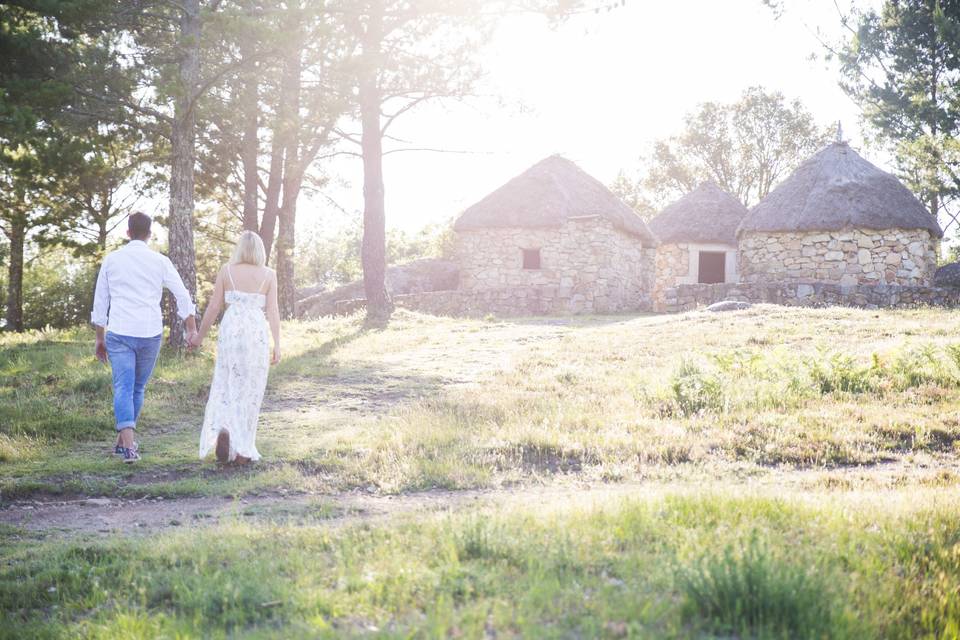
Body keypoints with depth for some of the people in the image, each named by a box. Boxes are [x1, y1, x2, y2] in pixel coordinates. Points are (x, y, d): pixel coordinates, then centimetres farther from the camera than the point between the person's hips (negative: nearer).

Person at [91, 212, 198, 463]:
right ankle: (122, 440, 23)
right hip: (150, 332, 1)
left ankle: (128, 443, -23)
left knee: (123, 387, -6)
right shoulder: (160, 261, 3)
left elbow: (100, 301, 9)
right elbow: (183, 296, 1)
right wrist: (192, 329, 9)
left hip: (119, 333, 0)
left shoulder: (111, 260, 6)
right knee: (138, 388, 16)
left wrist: (100, 338, 16)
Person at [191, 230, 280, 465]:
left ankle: (223, 430, -15)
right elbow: (273, 311, -4)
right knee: (249, 391, 7)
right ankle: (243, 450, 10)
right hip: (257, 334, -1)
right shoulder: (269, 275, 1)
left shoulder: (226, 271, 3)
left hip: (230, 331, 1)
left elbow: (214, 307, 3)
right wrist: (277, 344, -1)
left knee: (225, 386, 12)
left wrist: (200, 335, 14)